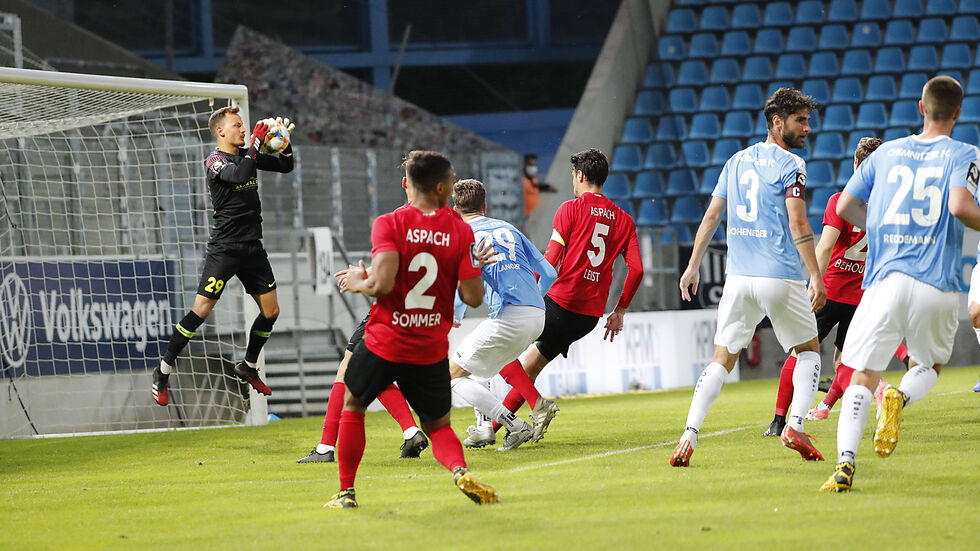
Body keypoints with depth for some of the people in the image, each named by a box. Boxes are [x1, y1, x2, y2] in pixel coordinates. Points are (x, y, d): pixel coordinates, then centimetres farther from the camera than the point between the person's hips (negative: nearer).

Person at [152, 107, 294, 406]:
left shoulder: (247, 155, 10)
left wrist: (285, 140, -1)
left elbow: (285, 166, 16)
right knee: (202, 309, -12)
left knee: (271, 311, 6)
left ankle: (248, 366, 27)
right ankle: (164, 371, -1)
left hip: (252, 247, 7)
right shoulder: (215, 161, -10)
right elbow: (240, 174, -29)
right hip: (224, 246, -7)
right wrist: (256, 142, -23)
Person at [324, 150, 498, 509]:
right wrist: (473, 265, 13)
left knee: (352, 406, 23)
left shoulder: (389, 224, -9)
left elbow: (383, 283, -21)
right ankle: (461, 470, -17)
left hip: (384, 343, -1)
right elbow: (473, 297, -7)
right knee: (438, 426, 15)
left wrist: (357, 283, -1)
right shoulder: (461, 231, -3)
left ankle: (346, 492, 23)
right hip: (432, 349, 1)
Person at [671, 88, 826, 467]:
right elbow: (798, 226, -14)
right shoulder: (790, 165, -6)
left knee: (722, 359, 8)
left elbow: (711, 215, 13)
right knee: (809, 350, 14)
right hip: (780, 276, -5)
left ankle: (689, 436, -7)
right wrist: (816, 277, -13)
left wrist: (693, 266, 18)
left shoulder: (737, 161, 13)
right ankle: (795, 425, -3)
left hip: (739, 277, 5)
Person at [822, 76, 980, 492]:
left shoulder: (886, 152, 14)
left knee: (863, 377, 3)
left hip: (886, 278, 1)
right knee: (931, 365, 22)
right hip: (937, 284, -1)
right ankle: (900, 397, -13)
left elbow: (845, 207, 16)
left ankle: (845, 462, -17)